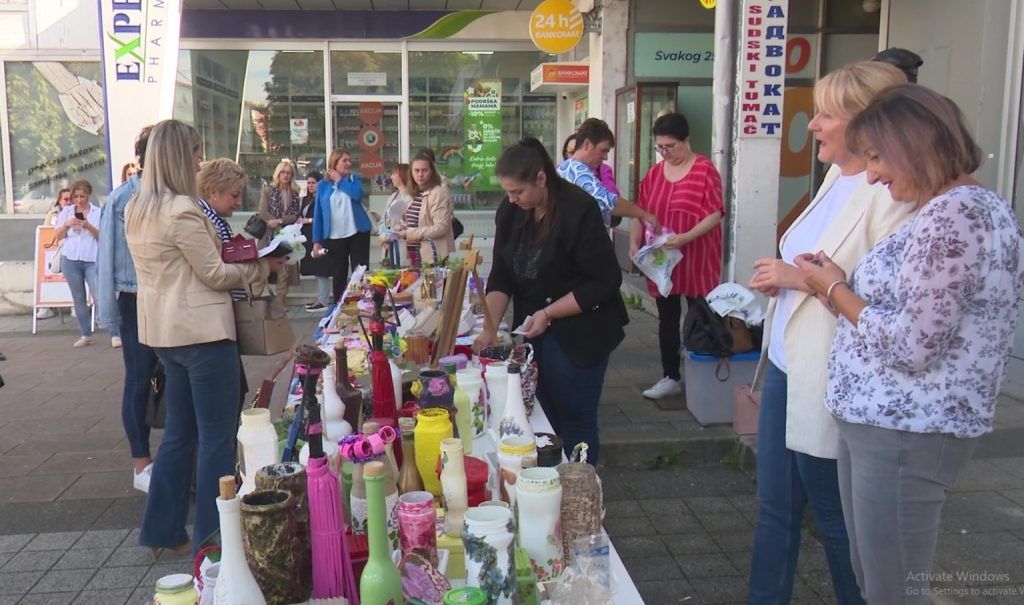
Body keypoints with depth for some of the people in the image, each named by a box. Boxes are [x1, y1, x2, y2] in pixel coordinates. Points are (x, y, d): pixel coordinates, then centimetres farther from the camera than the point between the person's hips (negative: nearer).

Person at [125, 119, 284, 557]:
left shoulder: (136, 210, 11)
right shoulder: (182, 210, -18)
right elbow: (214, 274, -14)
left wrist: (225, 251, 13)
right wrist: (261, 266, -1)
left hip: (164, 331, 9)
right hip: (202, 331, -9)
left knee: (180, 431, 19)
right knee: (218, 436, 1)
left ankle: (162, 530, 28)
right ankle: (213, 538, 9)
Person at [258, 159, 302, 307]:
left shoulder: (295, 193, 12)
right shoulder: (268, 191, 4)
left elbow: (295, 215, 4)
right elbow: (263, 213, -5)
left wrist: (279, 221, -12)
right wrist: (279, 228, -12)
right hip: (271, 234, -3)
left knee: (285, 266, 1)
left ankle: (281, 297, 8)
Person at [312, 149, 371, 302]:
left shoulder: (354, 178, 5)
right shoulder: (322, 185, 5)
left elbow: (357, 195, -17)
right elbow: (318, 214, 5)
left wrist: (340, 180, -7)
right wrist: (316, 241, 0)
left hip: (357, 234, 0)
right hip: (334, 237, 0)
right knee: (338, 276, 7)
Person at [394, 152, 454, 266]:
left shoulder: (438, 193, -12)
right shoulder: (416, 194, 13)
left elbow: (441, 228, -19)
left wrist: (409, 233, -17)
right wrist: (404, 229, 5)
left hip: (433, 256, -8)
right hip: (415, 255, 8)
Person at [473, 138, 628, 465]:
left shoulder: (580, 211, -19)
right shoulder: (510, 211, 0)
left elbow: (604, 282, -16)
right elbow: (501, 277, 3)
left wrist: (549, 314, -19)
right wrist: (490, 327, -10)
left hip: (578, 332, -6)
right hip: (531, 328, 6)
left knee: (574, 419, 2)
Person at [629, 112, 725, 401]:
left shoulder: (705, 170, -9)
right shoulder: (654, 173, 9)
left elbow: (715, 214, -14)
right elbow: (640, 213, 11)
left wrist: (686, 237, -26)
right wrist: (634, 242, -4)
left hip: (697, 260, -5)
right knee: (667, 320, 11)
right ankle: (670, 377, 20)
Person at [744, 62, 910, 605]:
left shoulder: (893, 194, -19)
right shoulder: (836, 177, 10)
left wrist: (804, 278, -21)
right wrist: (781, 276, 4)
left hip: (830, 385, -9)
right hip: (786, 366, 9)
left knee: (836, 518, 11)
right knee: (774, 508, 19)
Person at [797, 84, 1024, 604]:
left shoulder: (953, 216, -18)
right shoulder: (966, 207, 14)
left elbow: (912, 346, -23)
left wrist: (835, 289, -10)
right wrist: (836, 285, 3)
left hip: (904, 435, -10)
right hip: (877, 423, 10)